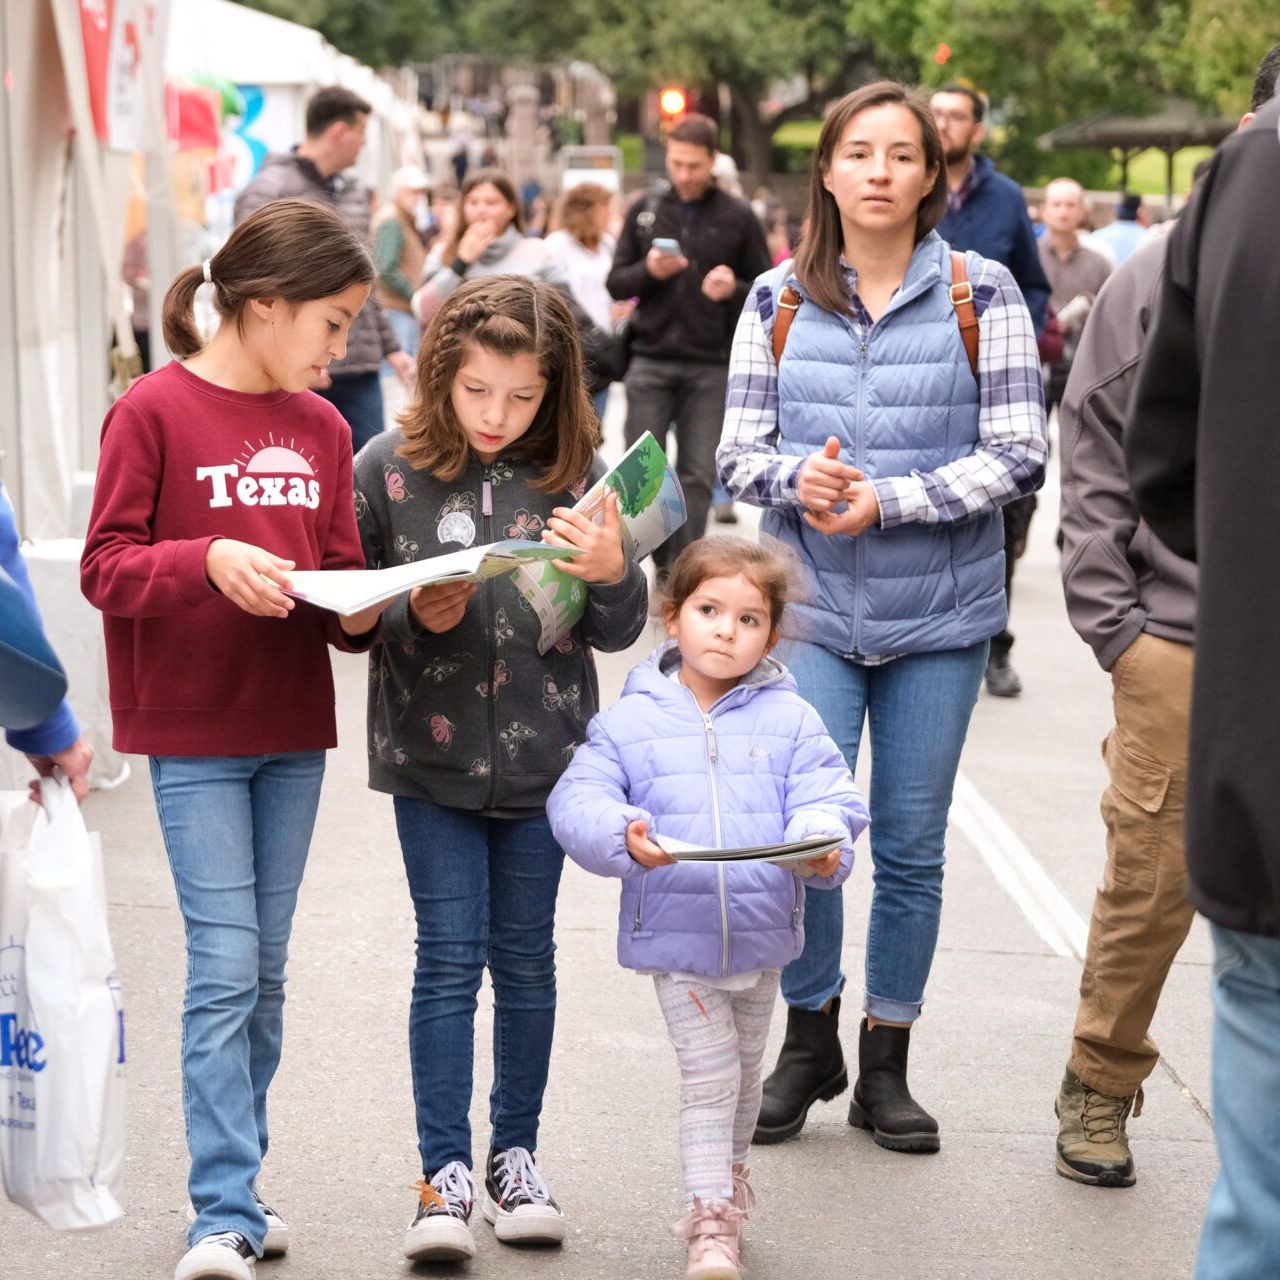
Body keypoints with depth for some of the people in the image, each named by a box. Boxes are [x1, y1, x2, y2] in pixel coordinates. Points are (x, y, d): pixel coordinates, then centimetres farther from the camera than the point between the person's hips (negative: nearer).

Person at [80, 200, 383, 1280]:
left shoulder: (321, 428, 10)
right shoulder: (153, 410, -8)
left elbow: (340, 576, 14)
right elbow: (106, 566, -11)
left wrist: (363, 611, -8)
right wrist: (206, 561, -27)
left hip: (293, 727, 6)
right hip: (192, 734, -6)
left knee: (265, 972, 11)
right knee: (225, 966, -9)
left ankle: (237, 1184, 21)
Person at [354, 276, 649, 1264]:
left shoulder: (576, 476, -4)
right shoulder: (388, 470, -5)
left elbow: (618, 633, 0)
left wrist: (612, 576, -21)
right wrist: (414, 616, -18)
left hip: (541, 756, 1)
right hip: (432, 752, -1)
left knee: (525, 955, 11)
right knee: (450, 954, -1)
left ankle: (515, 1155, 24)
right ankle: (445, 1172, 5)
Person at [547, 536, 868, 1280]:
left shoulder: (790, 720, 0)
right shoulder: (632, 720, -4)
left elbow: (827, 795, -8)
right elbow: (578, 800, -10)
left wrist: (822, 843, -30)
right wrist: (623, 835, -29)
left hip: (761, 935, 3)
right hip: (676, 936, -3)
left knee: (744, 1073, 20)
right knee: (709, 1076, -5)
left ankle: (728, 1181, 41)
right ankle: (712, 1220, 3)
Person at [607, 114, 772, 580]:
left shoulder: (738, 217, 2)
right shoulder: (645, 211, 8)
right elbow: (616, 282, 10)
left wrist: (734, 290, -15)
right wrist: (649, 271, -11)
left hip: (711, 367, -1)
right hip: (651, 361, 2)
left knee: (698, 475, -1)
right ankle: (662, 558, 12)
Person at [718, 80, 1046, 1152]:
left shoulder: (982, 294, -3)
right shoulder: (778, 300, 3)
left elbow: (1017, 457, -7)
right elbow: (738, 452, 5)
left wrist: (886, 502, -16)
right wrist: (797, 476, -18)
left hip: (939, 616, -1)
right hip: (813, 606, 1)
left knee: (911, 847, 7)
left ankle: (886, 1063, 21)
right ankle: (810, 1038, 16)